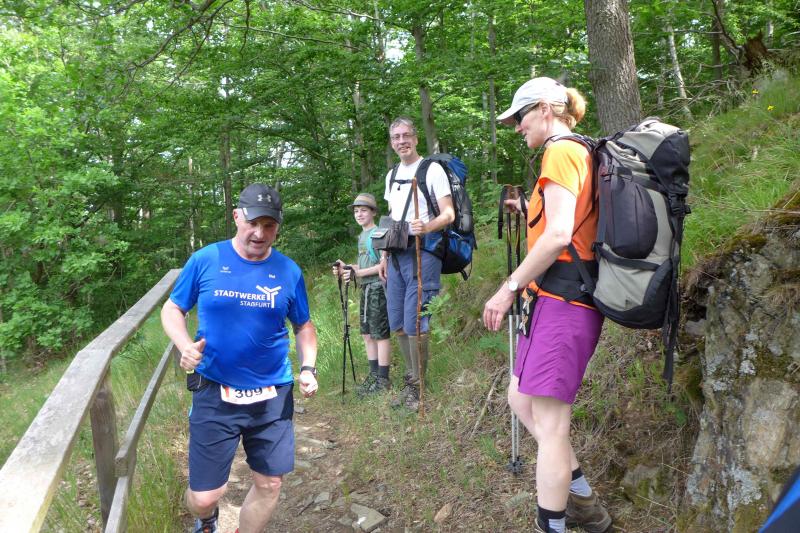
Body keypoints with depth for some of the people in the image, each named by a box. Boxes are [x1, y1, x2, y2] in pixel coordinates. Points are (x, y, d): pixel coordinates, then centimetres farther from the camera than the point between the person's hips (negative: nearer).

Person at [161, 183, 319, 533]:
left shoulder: (288, 271, -1)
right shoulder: (205, 260, -6)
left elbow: (303, 325, 11)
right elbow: (172, 310, 5)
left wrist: (308, 367, -5)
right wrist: (185, 346, -14)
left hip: (273, 396, 2)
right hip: (214, 393, -2)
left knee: (269, 485, 12)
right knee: (204, 497, 2)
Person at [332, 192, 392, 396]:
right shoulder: (362, 235, 16)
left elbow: (384, 264, -17)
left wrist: (359, 273, -19)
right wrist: (346, 268, 6)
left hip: (378, 287, -9)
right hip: (366, 288, 9)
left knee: (380, 333, -4)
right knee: (367, 333, 13)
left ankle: (383, 379, 3)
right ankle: (374, 375, 24)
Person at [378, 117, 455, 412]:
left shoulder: (432, 169, -3)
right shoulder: (392, 175, 19)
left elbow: (448, 214, -10)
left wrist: (426, 227, -30)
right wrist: (384, 257, 18)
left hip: (422, 253, -7)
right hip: (396, 255, 8)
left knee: (415, 324, -10)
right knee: (397, 323, 10)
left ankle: (416, 387, 4)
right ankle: (412, 380, 25)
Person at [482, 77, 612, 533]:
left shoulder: (561, 151, -9)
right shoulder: (581, 153, 21)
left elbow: (559, 234, -20)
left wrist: (509, 288, -15)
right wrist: (529, 212, 16)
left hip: (562, 301, -10)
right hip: (561, 299, 10)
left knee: (550, 424, -5)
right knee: (522, 400, 16)